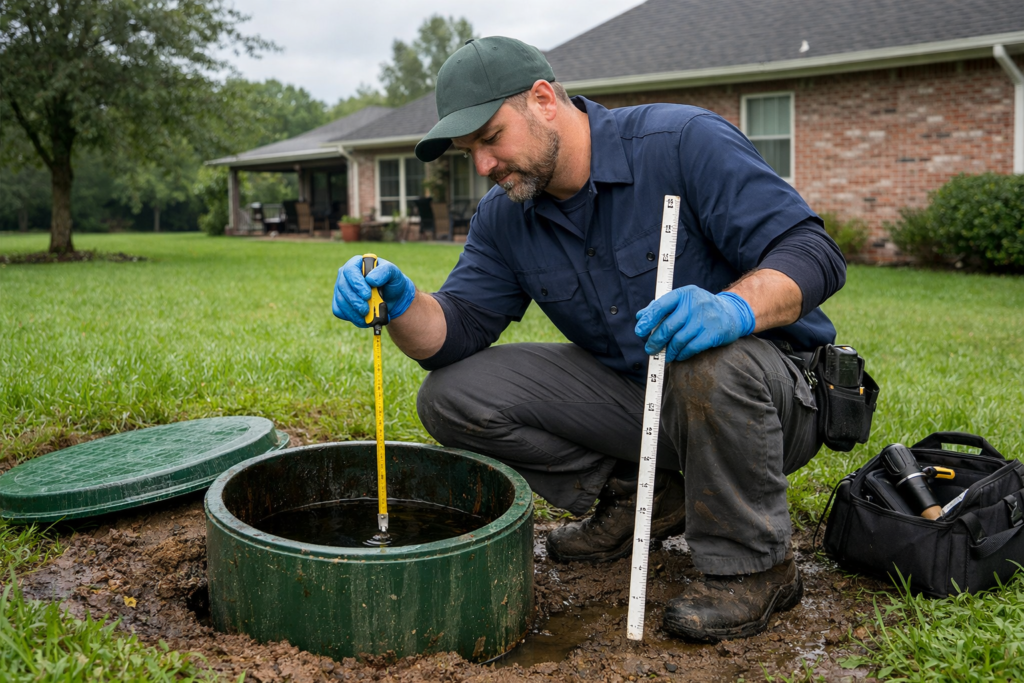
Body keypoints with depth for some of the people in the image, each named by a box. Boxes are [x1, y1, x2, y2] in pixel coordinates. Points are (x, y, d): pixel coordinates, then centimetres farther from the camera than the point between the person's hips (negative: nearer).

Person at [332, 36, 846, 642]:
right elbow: (457, 331, -5)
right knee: (452, 396, -7)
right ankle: (640, 496, 3)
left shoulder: (684, 143, -17)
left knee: (712, 364, -42)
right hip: (629, 395, 5)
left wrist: (734, 308, -42)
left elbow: (813, 252, -22)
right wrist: (401, 304, -27)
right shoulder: (504, 217, 1)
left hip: (768, 387, -5)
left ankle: (754, 565, -14)